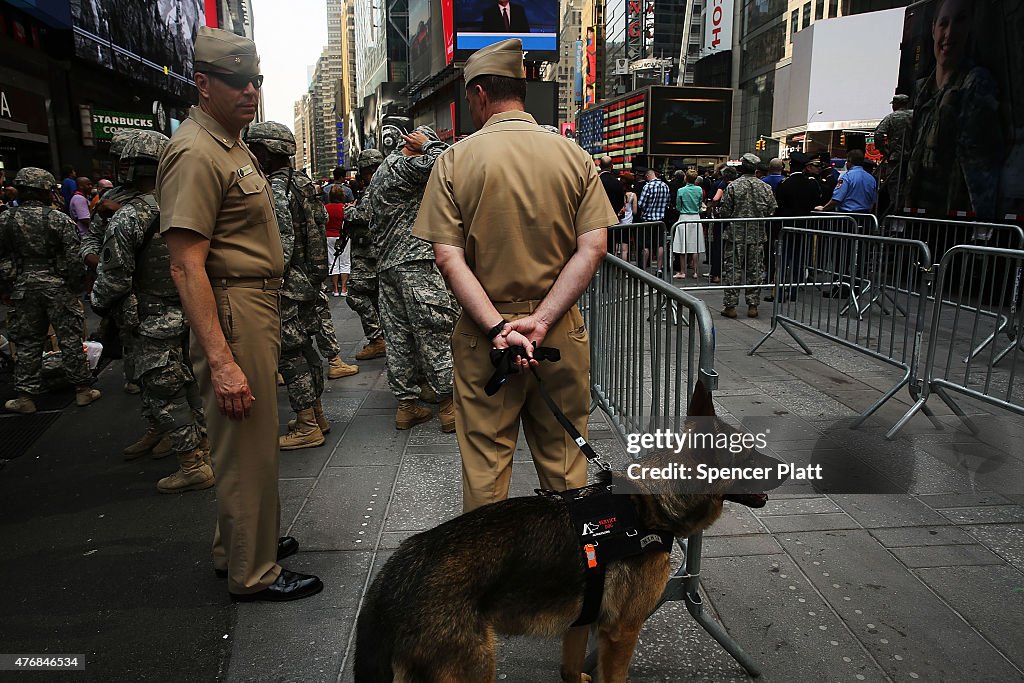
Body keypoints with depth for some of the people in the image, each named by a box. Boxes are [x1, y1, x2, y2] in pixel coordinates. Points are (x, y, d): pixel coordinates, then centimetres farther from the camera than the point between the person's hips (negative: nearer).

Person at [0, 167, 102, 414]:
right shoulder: (59, 219, -8)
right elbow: (73, 258, -9)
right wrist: (76, 289, 0)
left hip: (23, 288, 3)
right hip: (58, 287, -2)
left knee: (27, 342, 10)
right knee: (70, 338, 5)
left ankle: (25, 397, 16)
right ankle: (83, 389, 11)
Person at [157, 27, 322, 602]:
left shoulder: (235, 146, 18)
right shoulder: (196, 153, -16)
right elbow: (187, 265, -23)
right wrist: (220, 360, -29)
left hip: (260, 308, 11)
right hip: (233, 312, -11)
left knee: (253, 440, 20)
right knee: (248, 447, -1)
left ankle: (243, 543, 37)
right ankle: (254, 573, 15)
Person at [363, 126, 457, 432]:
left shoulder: (378, 173, 24)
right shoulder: (401, 166, -7)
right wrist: (429, 144, 0)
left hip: (387, 265, 10)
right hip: (415, 260, -10)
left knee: (398, 337, 9)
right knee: (436, 332, -5)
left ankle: (406, 405, 14)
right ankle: (449, 404, -2)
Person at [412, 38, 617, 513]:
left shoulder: (455, 159, -4)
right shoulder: (574, 156, 1)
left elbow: (449, 258, -12)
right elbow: (593, 247, -8)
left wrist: (497, 327, -16)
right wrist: (539, 322, -13)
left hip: (484, 331, -2)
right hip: (561, 331, 2)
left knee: (484, 464, 12)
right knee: (564, 460, 15)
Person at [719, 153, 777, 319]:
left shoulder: (733, 186, -8)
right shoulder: (765, 187, 1)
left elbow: (724, 212, -9)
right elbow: (773, 211, 4)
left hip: (735, 235, -3)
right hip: (757, 236, 3)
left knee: (732, 270, 2)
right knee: (754, 270, 9)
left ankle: (730, 305, 3)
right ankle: (753, 305, 12)